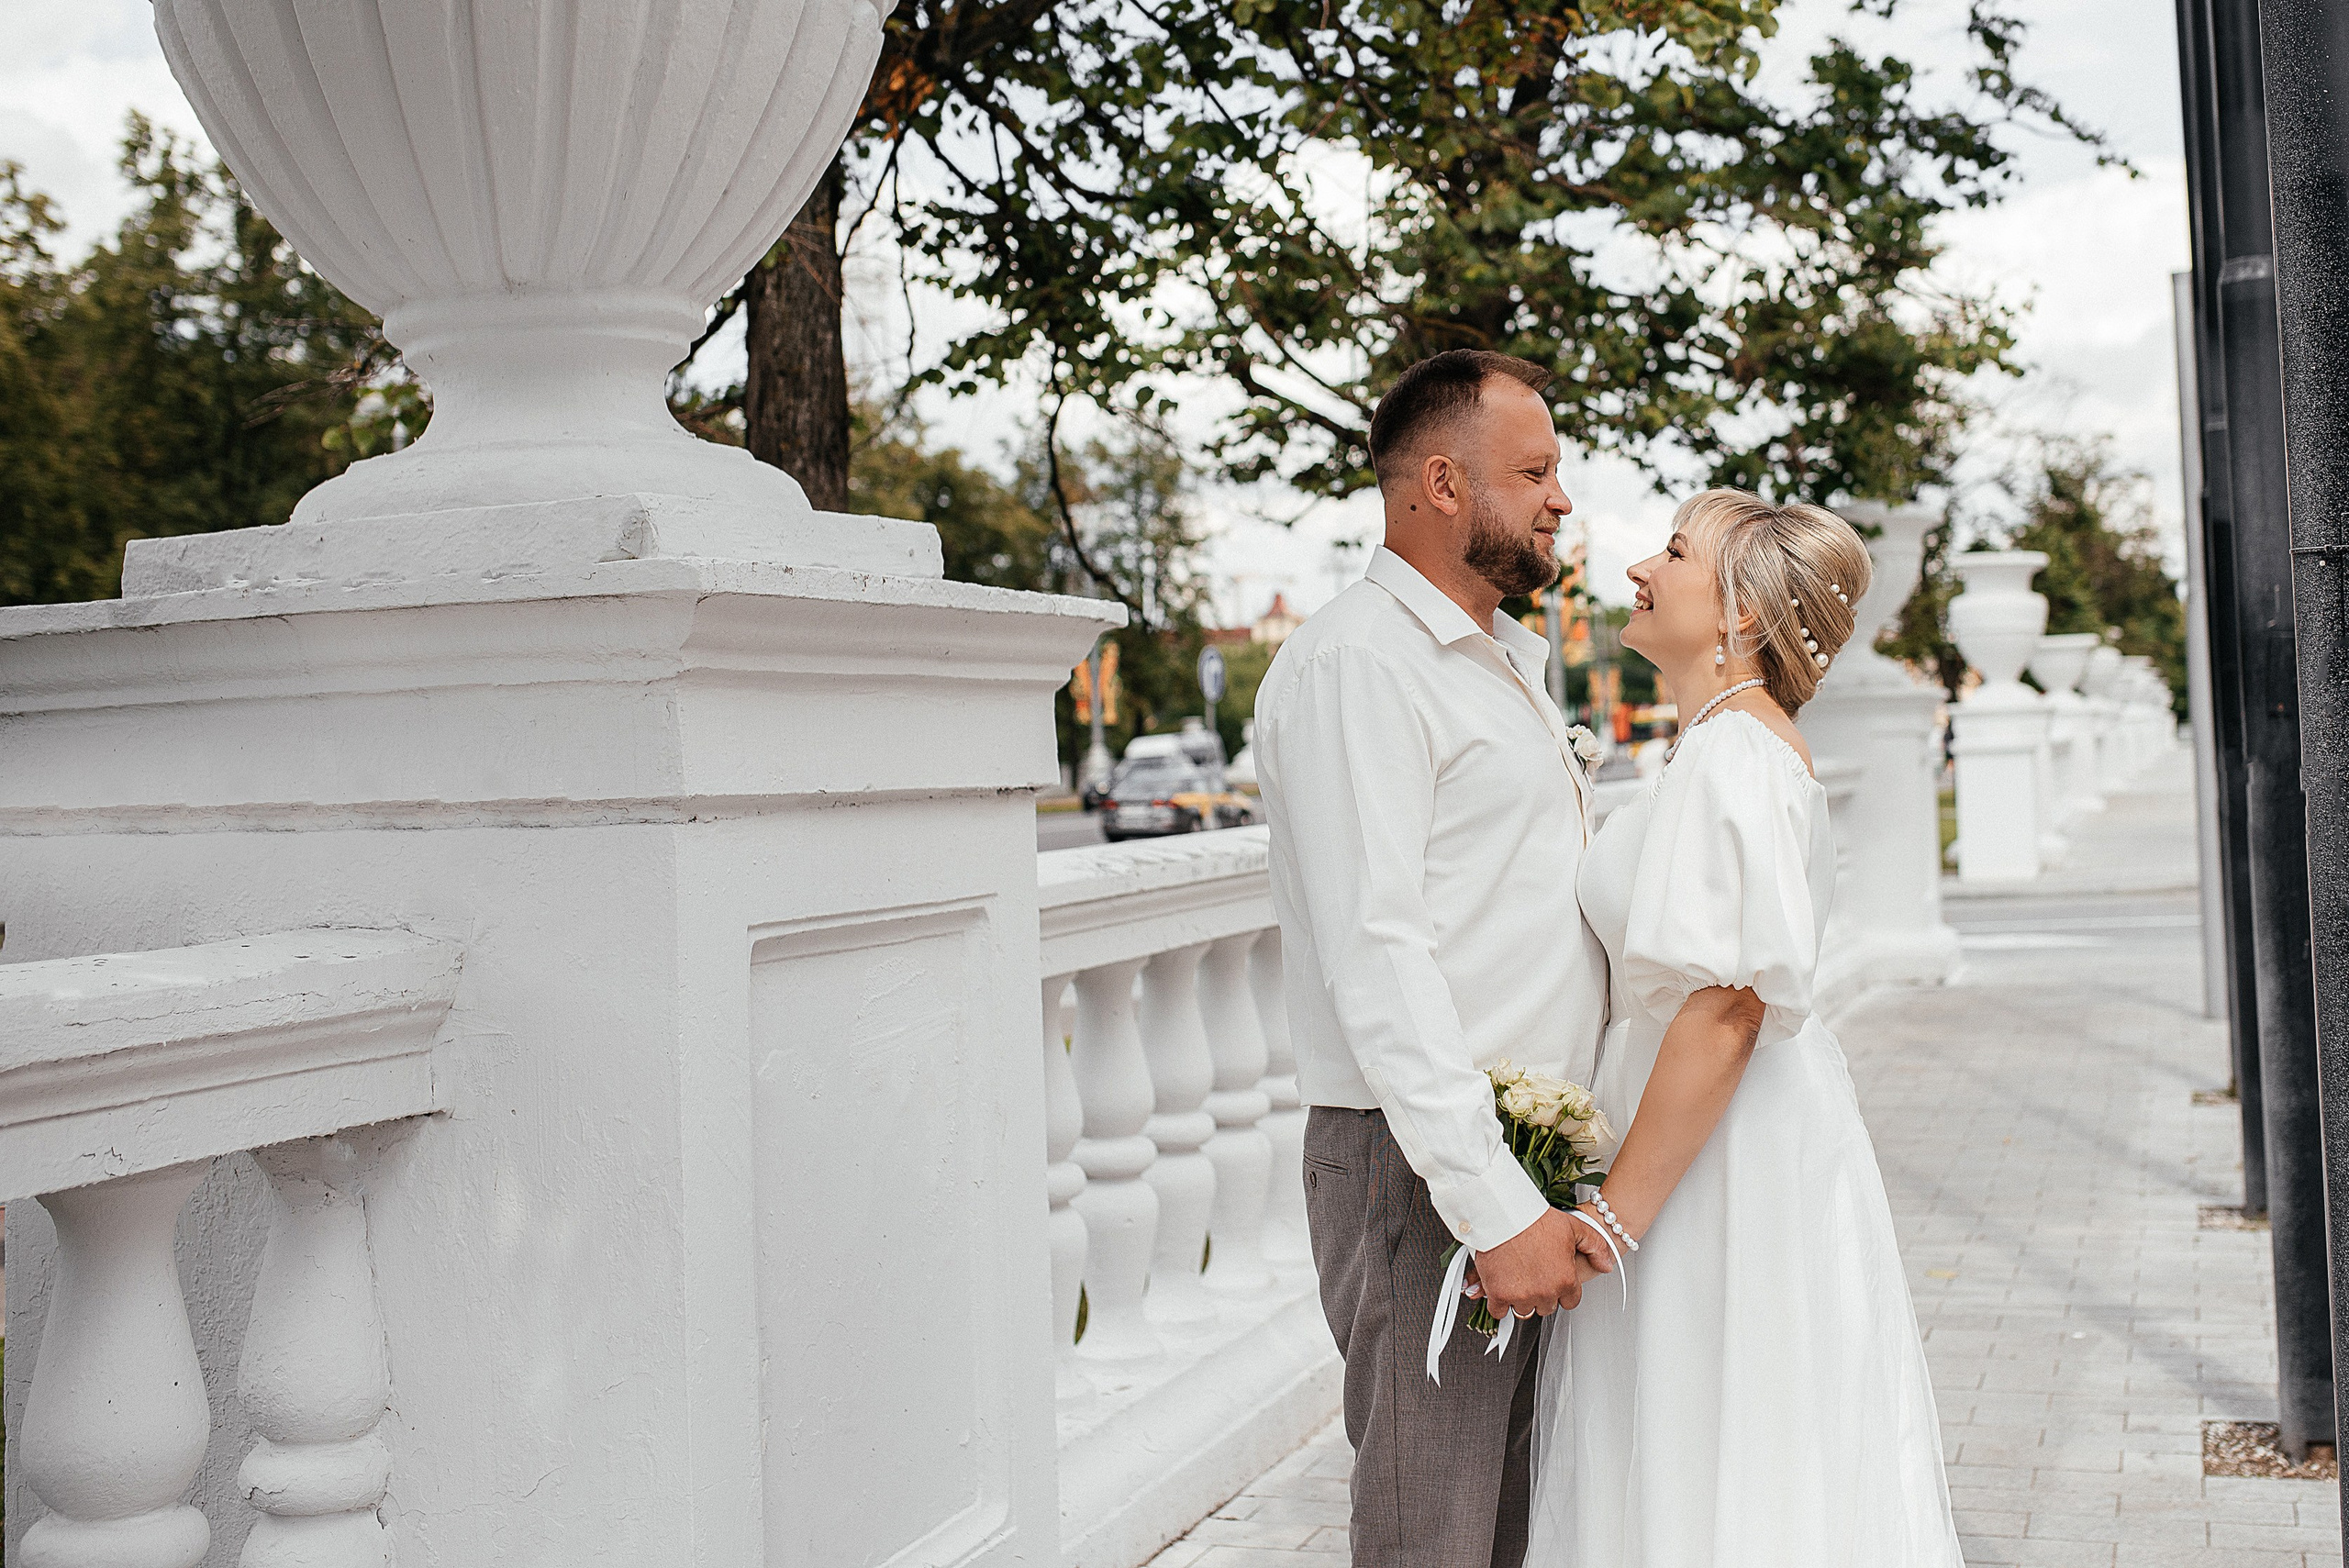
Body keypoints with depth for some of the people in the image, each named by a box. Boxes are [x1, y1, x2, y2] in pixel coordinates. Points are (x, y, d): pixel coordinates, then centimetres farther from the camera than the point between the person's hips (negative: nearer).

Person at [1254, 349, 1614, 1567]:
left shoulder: (1506, 658, 19)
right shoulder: (1353, 663, -14)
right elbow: (1376, 959, -21)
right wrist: (1493, 1207, -24)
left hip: (1530, 1168, 10)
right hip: (1422, 1168, -10)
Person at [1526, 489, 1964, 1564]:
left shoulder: (1731, 755, -18)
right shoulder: (1752, 745, 13)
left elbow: (1724, 1005, -25)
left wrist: (1614, 1219, -23)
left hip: (1718, 1156, -10)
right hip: (1750, 1143, 10)